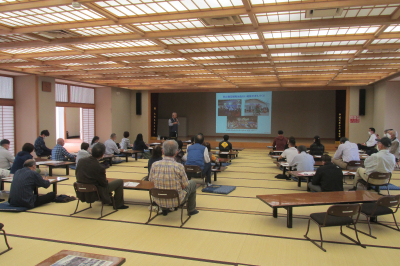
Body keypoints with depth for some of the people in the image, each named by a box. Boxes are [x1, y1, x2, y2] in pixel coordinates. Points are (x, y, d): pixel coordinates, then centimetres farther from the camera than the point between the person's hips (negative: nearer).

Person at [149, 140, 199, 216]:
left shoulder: (154, 165, -12)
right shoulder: (179, 167, -21)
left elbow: (151, 180, 3)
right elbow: (184, 186, -11)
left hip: (159, 201, 3)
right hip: (176, 201, -3)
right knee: (192, 183, 22)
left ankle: (164, 209, 41)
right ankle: (191, 210, 34)